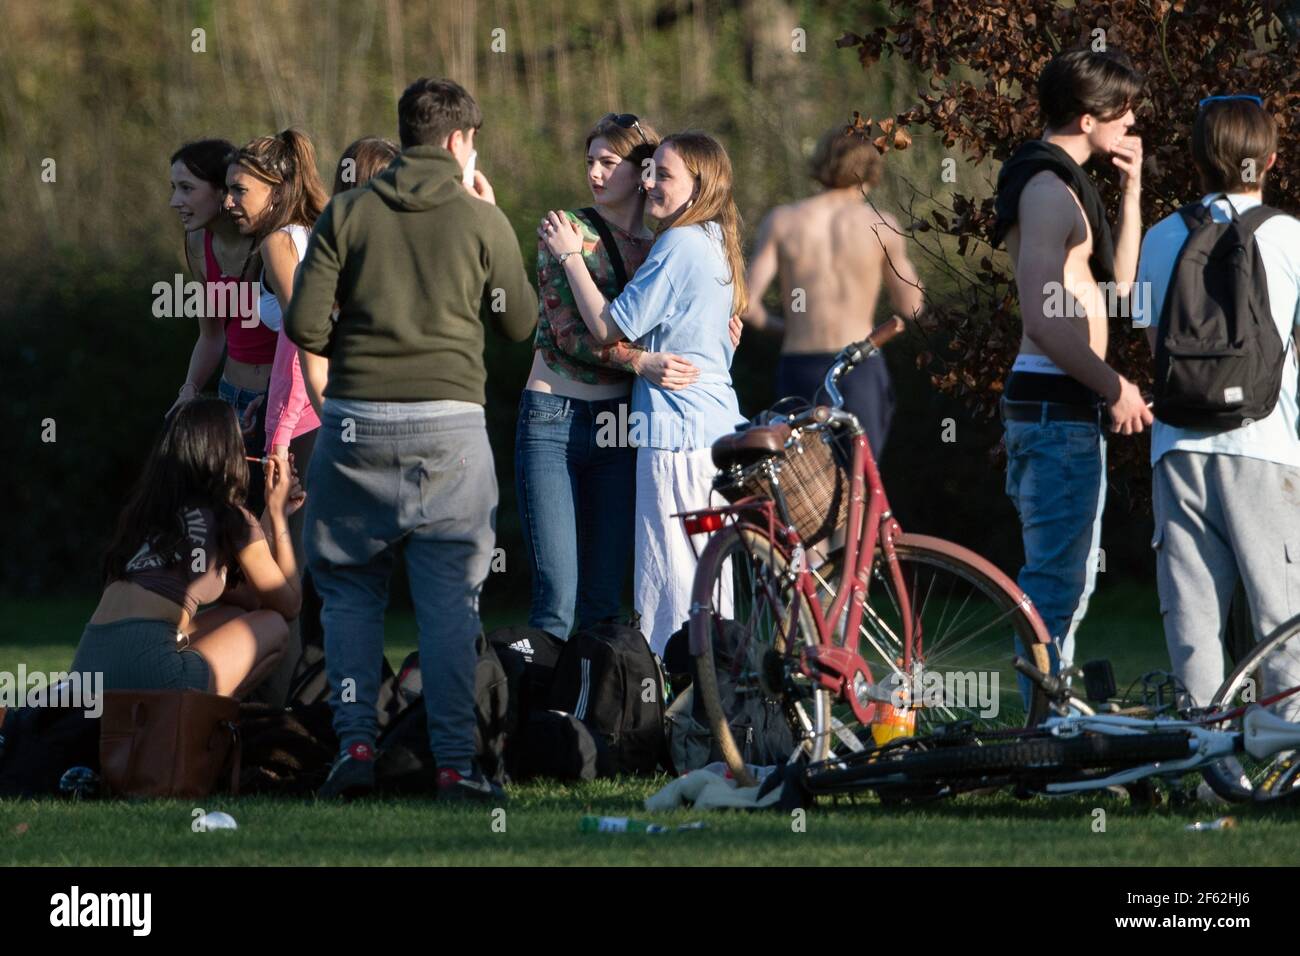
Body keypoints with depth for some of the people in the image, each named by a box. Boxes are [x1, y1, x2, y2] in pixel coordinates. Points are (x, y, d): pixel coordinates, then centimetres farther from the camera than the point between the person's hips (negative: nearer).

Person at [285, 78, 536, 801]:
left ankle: (355, 745, 1)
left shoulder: (348, 213, 3)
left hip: (356, 417, 1)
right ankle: (455, 762, -4)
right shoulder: (480, 219, 1)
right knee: (450, 598, 1)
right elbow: (521, 323, 12)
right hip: (449, 422, -1)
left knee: (351, 591, 12)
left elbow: (305, 323, -2)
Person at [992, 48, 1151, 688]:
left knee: (1066, 581, 15)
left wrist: (1131, 190, 14)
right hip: (1056, 402, -11)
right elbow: (1043, 317, -22)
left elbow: (1115, 287, 21)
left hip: (1067, 403, 11)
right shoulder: (1050, 190, -15)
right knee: (1056, 580, -9)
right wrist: (1115, 387, -15)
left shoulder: (1062, 183, 19)